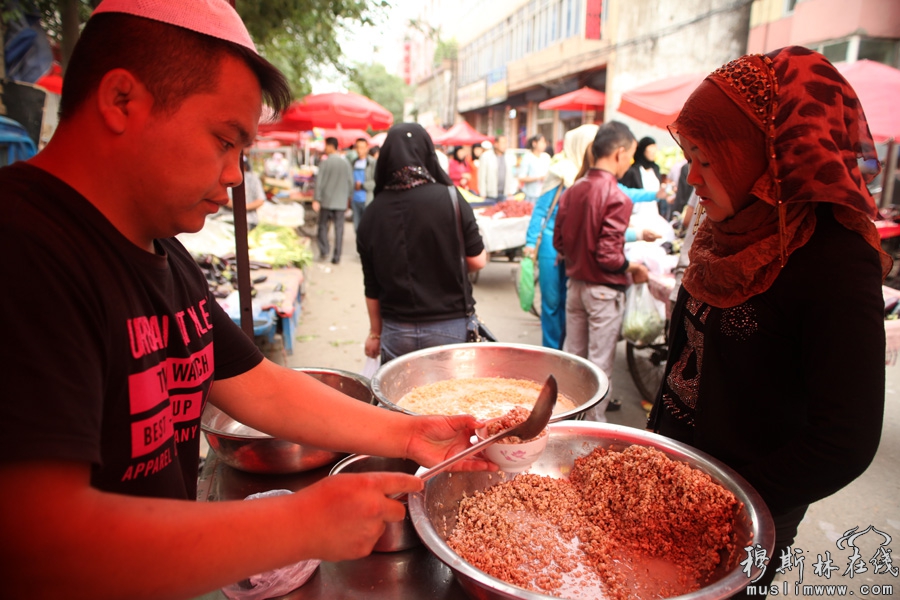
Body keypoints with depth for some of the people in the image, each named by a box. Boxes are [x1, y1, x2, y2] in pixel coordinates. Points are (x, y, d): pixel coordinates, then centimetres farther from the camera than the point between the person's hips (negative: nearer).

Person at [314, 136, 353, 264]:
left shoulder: (325, 162, -7)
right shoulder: (346, 163, 3)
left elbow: (319, 181, -9)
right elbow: (351, 182, 6)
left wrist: (317, 199, -5)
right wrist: (348, 198, 18)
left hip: (326, 200, -2)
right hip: (341, 202, 2)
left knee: (323, 225, 13)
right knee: (339, 229, 4)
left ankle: (324, 251, 2)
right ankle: (336, 257, 5)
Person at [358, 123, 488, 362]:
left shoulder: (373, 212, -3)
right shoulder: (449, 198, -10)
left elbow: (371, 286, 3)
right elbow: (477, 260, -5)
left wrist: (375, 333, 15)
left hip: (396, 331, 2)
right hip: (449, 327, -2)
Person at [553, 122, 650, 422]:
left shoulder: (572, 191, 1)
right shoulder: (617, 197, -20)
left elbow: (558, 241, 6)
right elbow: (609, 255, -22)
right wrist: (632, 268, -4)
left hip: (575, 283, 7)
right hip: (604, 289, -7)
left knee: (571, 355, 18)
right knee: (600, 362, 6)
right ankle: (595, 423, 18)